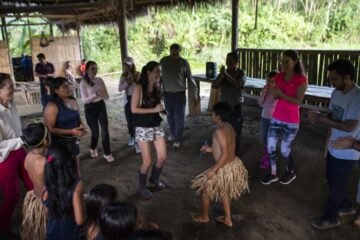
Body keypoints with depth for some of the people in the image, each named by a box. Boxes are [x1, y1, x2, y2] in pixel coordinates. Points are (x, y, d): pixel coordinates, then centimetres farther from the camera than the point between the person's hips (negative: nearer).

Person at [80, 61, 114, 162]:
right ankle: (93, 149, 39)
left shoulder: (100, 80, -1)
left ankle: (107, 153, 8)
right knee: (95, 131, 9)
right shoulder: (83, 83, -11)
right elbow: (84, 100, -16)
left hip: (101, 106, 3)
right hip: (90, 108, -3)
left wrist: (101, 95, -23)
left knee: (105, 130, -3)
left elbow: (107, 96, -1)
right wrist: (96, 94, -29)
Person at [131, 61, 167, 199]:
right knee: (147, 161, 0)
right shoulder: (139, 87, -15)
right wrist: (154, 109, -21)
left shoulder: (156, 86, 4)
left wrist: (161, 108, -1)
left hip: (156, 126, 6)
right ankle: (142, 187, 26)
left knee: (163, 157, 8)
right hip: (143, 128, -6)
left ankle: (154, 179, 37)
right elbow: (133, 109, -18)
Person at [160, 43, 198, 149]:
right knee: (170, 115, 14)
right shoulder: (163, 61, -2)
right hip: (167, 93, 3)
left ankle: (177, 139, 9)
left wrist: (194, 93, -4)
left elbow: (190, 78, -3)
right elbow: (159, 76, 5)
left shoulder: (184, 62, -7)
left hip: (180, 93, -2)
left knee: (179, 116, -1)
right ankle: (172, 133, 35)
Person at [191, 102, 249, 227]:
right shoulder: (229, 127, 2)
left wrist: (213, 170, -23)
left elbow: (225, 154, -28)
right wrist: (211, 149, 15)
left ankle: (204, 216, 33)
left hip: (225, 169, -9)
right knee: (223, 191, 29)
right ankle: (227, 219, 40)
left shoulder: (219, 131, -25)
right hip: (235, 165, 9)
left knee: (204, 188, 13)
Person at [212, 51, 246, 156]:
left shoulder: (241, 73, -4)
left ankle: (235, 155, 15)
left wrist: (226, 74, -23)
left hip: (236, 107, -3)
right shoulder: (223, 72, 5)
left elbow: (238, 84, -24)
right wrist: (221, 76, -20)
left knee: (235, 133, 2)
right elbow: (214, 86, -5)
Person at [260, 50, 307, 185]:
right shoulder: (279, 76, 4)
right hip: (276, 117, 5)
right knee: (270, 146, 5)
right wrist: (273, 93, -14)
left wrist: (281, 94, -25)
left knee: (285, 150, 4)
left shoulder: (301, 79, -13)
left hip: (291, 121, -5)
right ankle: (273, 174, 23)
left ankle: (290, 173, 31)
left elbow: (298, 101, -17)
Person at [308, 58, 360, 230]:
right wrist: (318, 117, -12)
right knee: (332, 181, 24)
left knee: (336, 185, 8)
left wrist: (321, 119, -27)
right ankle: (345, 206, 47)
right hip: (333, 148, 8)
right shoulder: (336, 93, 1)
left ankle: (330, 217, 29)